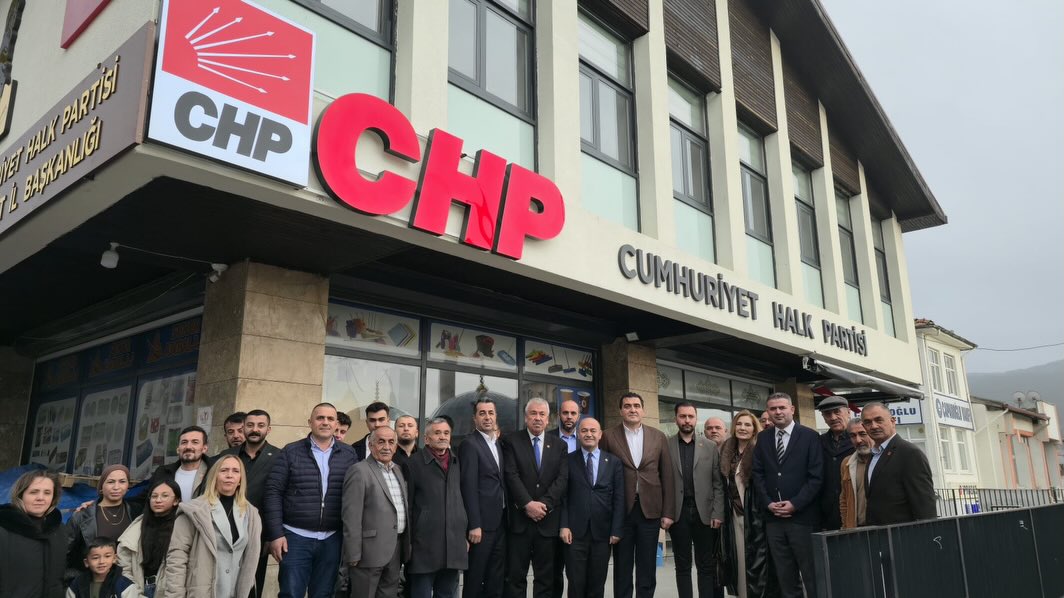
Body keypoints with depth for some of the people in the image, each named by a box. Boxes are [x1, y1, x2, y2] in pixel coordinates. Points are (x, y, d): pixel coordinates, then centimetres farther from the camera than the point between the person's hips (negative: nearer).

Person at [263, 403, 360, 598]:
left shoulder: (349, 455, 4)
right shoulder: (290, 452, 0)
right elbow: (272, 492, -2)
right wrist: (275, 534, -8)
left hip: (332, 539, 2)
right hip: (295, 537, -2)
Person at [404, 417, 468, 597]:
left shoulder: (457, 463, 13)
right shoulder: (413, 465, -2)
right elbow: (407, 506, -2)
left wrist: (464, 534, 14)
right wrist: (407, 542, -4)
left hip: (454, 546, 5)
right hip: (424, 546, -4)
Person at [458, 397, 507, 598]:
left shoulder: (498, 444, 14)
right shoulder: (469, 444, -11)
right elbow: (469, 487, -17)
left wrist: (505, 517, 9)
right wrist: (474, 525, -20)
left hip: (500, 521, 8)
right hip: (482, 522, -7)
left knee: (495, 578, 14)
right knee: (474, 577, 3)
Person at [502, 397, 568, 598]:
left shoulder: (560, 446, 10)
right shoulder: (511, 441, 2)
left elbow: (562, 479, 0)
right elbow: (511, 475, -7)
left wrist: (544, 504, -13)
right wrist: (528, 504, -16)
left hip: (548, 520, 2)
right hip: (519, 519, -2)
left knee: (546, 577, 7)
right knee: (515, 576, 3)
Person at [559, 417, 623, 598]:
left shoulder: (614, 462, 7)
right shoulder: (568, 460, 4)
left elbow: (619, 498, 4)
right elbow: (562, 495, 1)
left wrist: (616, 530, -2)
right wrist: (564, 526, -7)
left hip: (602, 532, 1)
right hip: (575, 531, -1)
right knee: (576, 583, 2)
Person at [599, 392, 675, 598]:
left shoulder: (658, 437, 6)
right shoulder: (608, 436, 0)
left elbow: (667, 476, 6)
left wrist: (668, 512, 1)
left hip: (650, 509, 1)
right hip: (621, 510, -1)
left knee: (648, 568, 8)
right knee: (622, 567, 8)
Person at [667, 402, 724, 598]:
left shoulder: (710, 446, 6)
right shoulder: (666, 446, 2)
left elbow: (718, 484, 5)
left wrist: (718, 513, -3)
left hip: (704, 512, 1)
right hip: (678, 513, -1)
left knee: (707, 565, 5)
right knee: (682, 566, 7)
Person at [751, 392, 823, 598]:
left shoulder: (810, 436, -2)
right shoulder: (762, 438, 10)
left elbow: (816, 476, -7)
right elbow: (758, 474, 9)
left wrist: (795, 504, -14)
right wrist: (768, 503, -4)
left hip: (802, 516, -4)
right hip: (773, 517, 4)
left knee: (811, 573, 3)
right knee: (784, 575, 10)